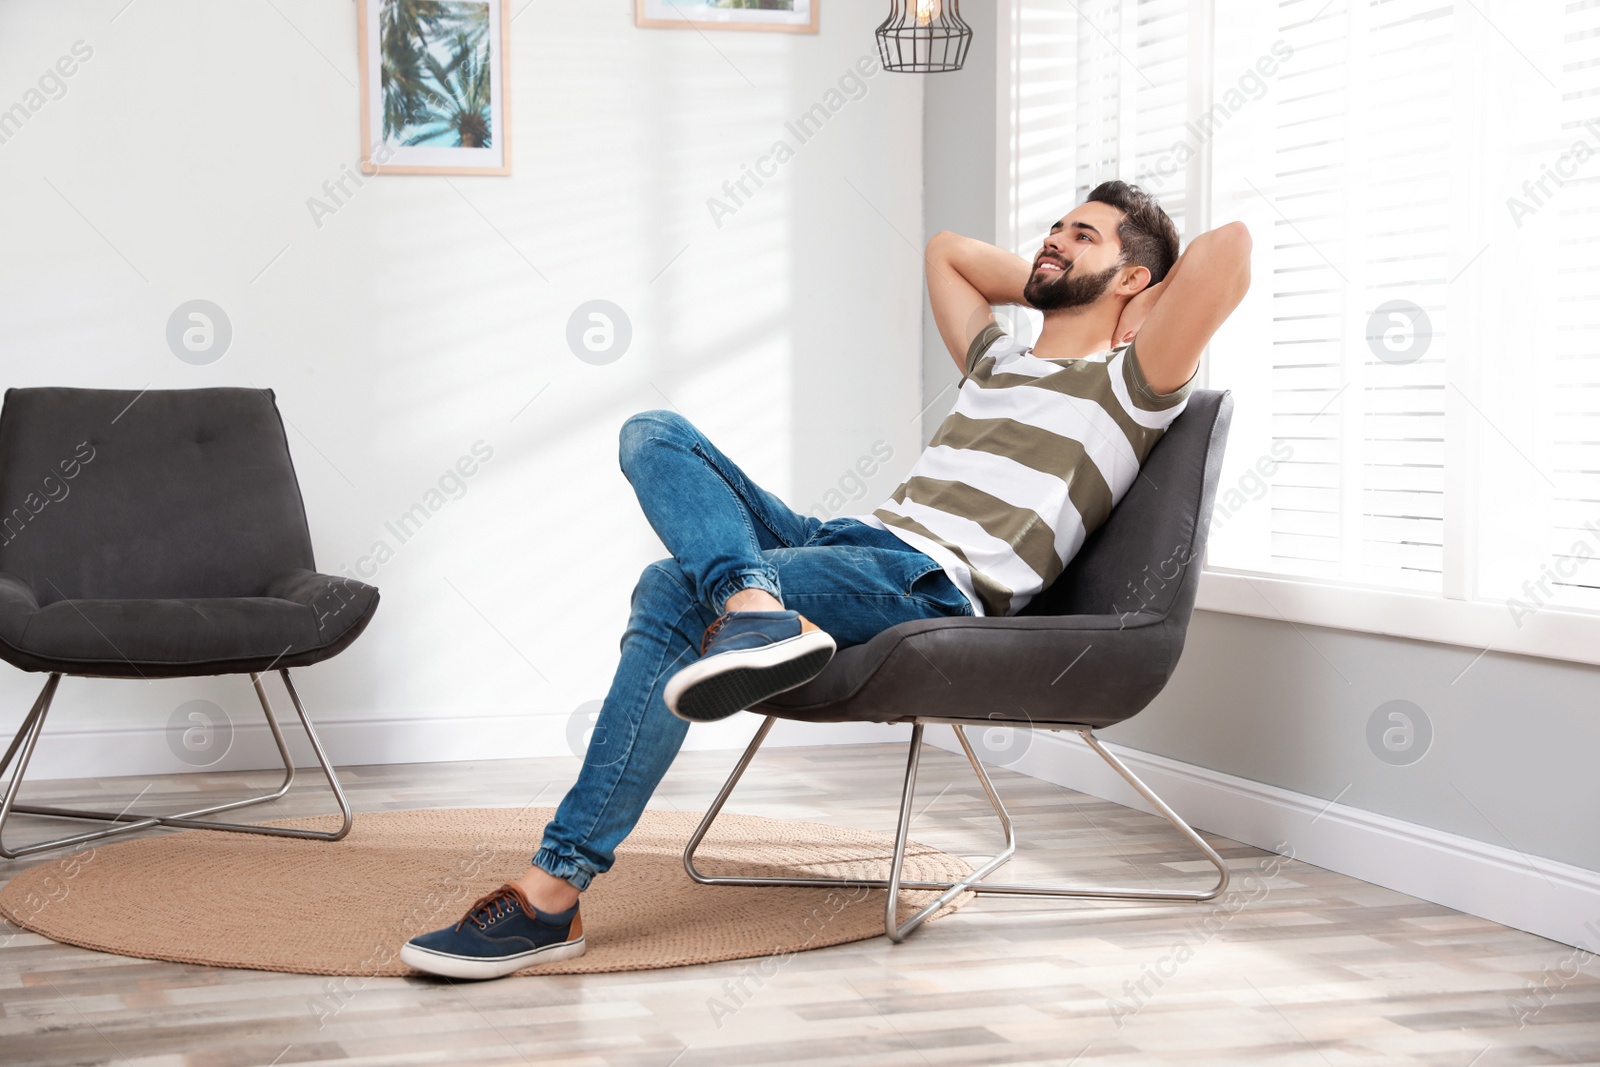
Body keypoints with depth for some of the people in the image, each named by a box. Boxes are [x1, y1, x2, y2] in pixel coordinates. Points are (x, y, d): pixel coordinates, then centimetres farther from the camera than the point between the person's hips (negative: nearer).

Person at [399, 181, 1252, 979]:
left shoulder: (1128, 386, 7)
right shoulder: (997, 361, 32)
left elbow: (1228, 247, -7)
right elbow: (946, 250, 48)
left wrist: (1127, 318, 10)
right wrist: (1057, 289, 38)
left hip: (933, 589, -9)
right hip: (851, 542, 9)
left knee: (674, 595, -26)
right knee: (653, 433, -2)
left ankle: (552, 894, -24)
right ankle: (756, 608, -34)